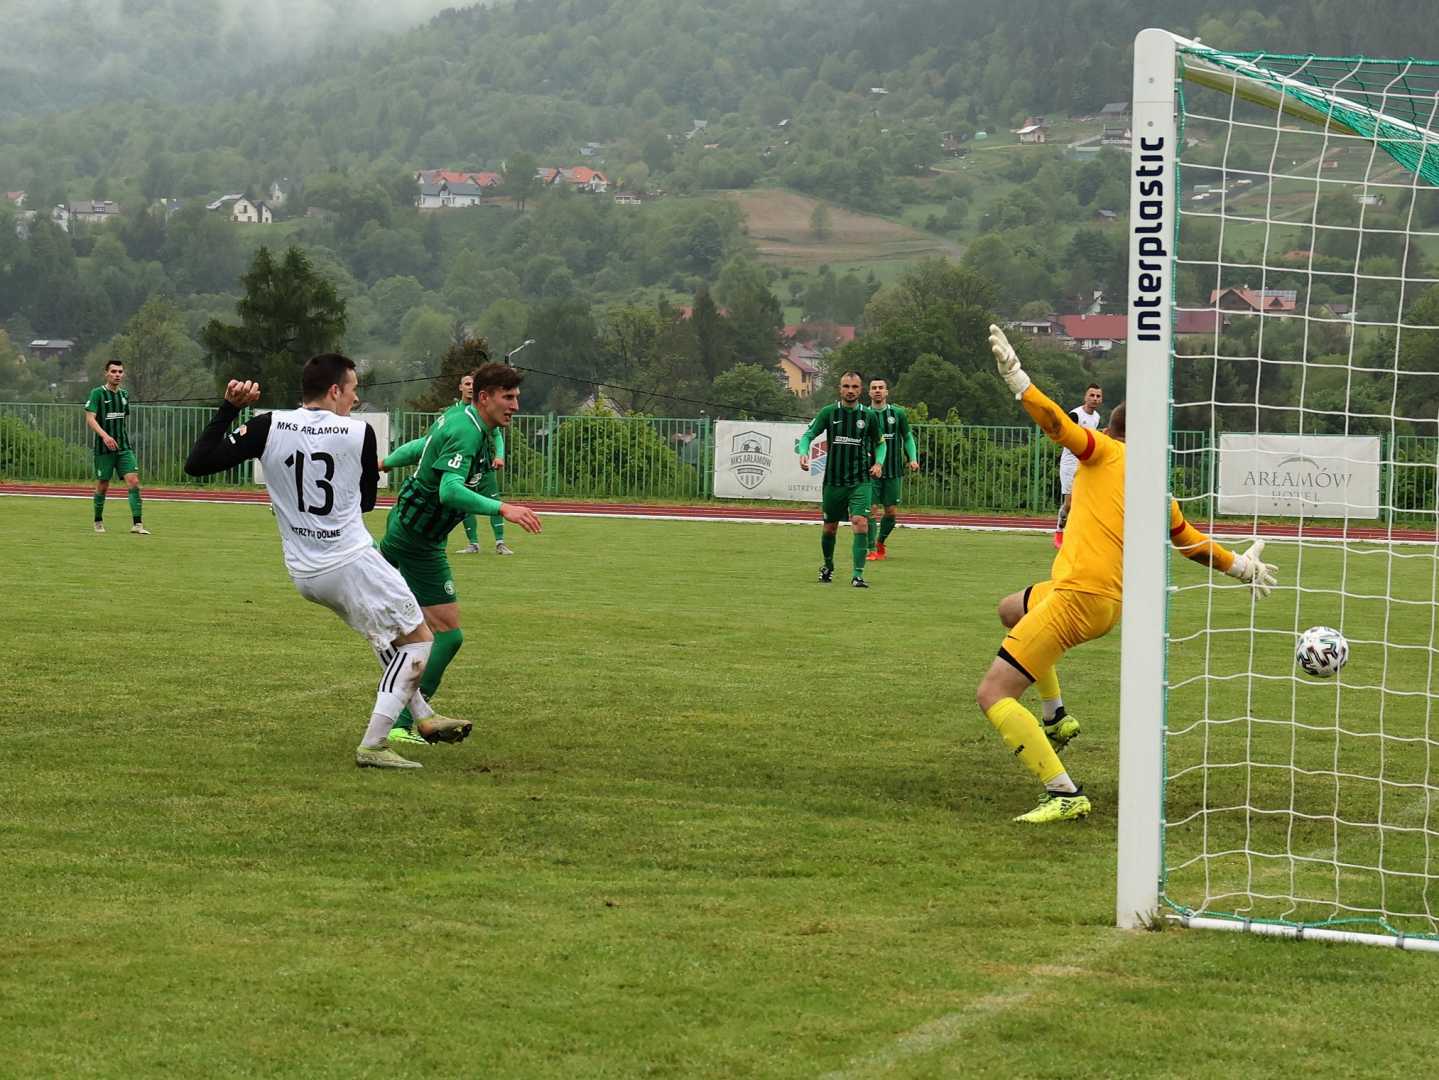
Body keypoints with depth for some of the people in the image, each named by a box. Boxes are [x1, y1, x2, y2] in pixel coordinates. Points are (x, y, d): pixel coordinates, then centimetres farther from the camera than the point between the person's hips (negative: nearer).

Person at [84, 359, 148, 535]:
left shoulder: (124, 394, 12)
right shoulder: (97, 393, -6)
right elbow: (90, 419, -15)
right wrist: (105, 436, -28)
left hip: (124, 447, 4)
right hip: (103, 448, -4)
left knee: (133, 481, -11)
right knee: (102, 485, 4)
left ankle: (136, 524, -14)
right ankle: (98, 521, 24)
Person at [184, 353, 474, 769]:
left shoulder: (269, 427, -4)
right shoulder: (359, 433, -9)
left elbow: (196, 464, -8)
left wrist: (228, 409, -1)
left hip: (304, 574, 6)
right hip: (351, 560, -6)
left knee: (388, 631, 29)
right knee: (418, 639, 7)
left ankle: (423, 717, 34)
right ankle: (373, 745, -1)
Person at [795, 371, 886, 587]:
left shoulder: (869, 415, 2)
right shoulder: (829, 413, -1)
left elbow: (880, 443, 15)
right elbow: (808, 435, -1)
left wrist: (878, 463, -2)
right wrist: (803, 453, -22)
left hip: (861, 482, -1)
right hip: (833, 479, 1)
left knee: (861, 523, -18)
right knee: (830, 527, 12)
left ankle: (858, 575, -15)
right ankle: (828, 567, 38)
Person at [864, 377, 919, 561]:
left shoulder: (898, 413, 5)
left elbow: (907, 437, 12)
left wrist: (913, 459, 0)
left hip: (894, 471, 1)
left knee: (891, 512, 4)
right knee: (872, 510, -9)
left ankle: (880, 542, 27)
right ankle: (872, 550, -2)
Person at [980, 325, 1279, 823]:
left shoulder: (1105, 451, 0)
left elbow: (1059, 424, -17)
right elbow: (1192, 543, 28)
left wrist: (1015, 377, -20)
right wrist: (1240, 566, 44)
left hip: (1077, 595, -8)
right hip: (1110, 606, 8)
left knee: (993, 695, -10)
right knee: (1012, 608, 37)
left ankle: (1065, 795, -18)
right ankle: (1056, 717, 29)